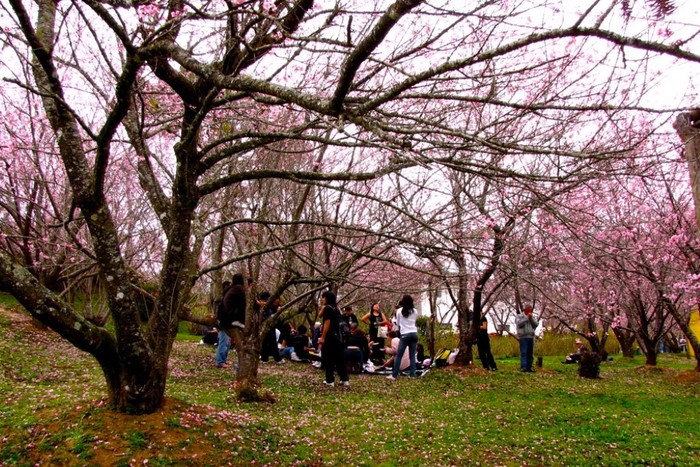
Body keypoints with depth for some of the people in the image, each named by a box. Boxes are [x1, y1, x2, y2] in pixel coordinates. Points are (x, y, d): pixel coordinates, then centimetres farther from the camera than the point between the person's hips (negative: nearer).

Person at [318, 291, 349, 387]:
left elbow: (327, 323, -19)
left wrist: (322, 337, -19)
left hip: (329, 337, -9)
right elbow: (320, 315, 27)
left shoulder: (328, 308, -12)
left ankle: (330, 381, 2)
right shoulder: (335, 308, 16)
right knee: (339, 358, 11)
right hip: (336, 336, 9)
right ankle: (345, 379, 11)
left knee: (328, 360, -1)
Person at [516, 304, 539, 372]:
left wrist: (531, 318, -6)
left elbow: (536, 324, 5)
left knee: (530, 353, 4)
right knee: (523, 353, -10)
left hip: (531, 337, 5)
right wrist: (526, 318, -9)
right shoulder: (519, 316, 6)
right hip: (523, 337, -5)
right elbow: (519, 324, -10)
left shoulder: (532, 317, 18)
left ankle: (529, 367, 7)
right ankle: (523, 367, -15)